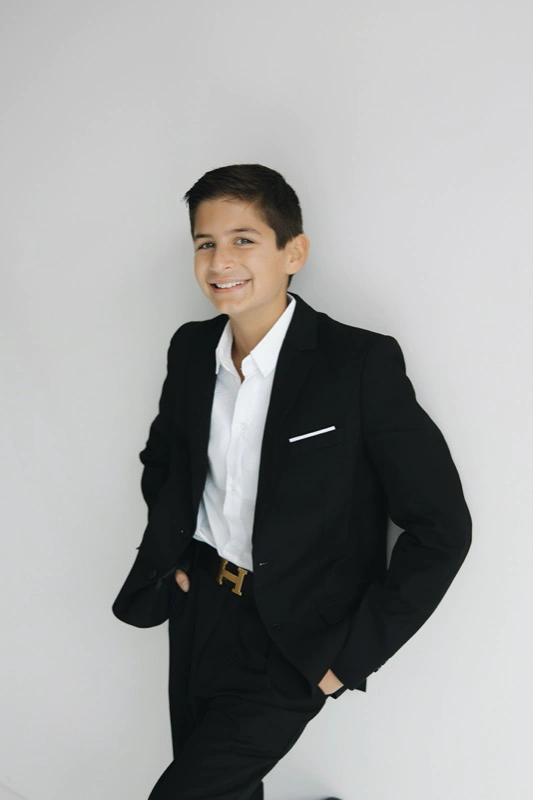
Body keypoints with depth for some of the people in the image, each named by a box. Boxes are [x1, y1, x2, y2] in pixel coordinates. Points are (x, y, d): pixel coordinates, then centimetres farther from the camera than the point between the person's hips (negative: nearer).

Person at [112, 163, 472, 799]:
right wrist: (169, 552, 7)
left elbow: (442, 528, -15)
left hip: (294, 642, -5)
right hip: (199, 608, 6)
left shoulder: (361, 363, -19)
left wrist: (352, 654, -14)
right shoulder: (191, 349, 0)